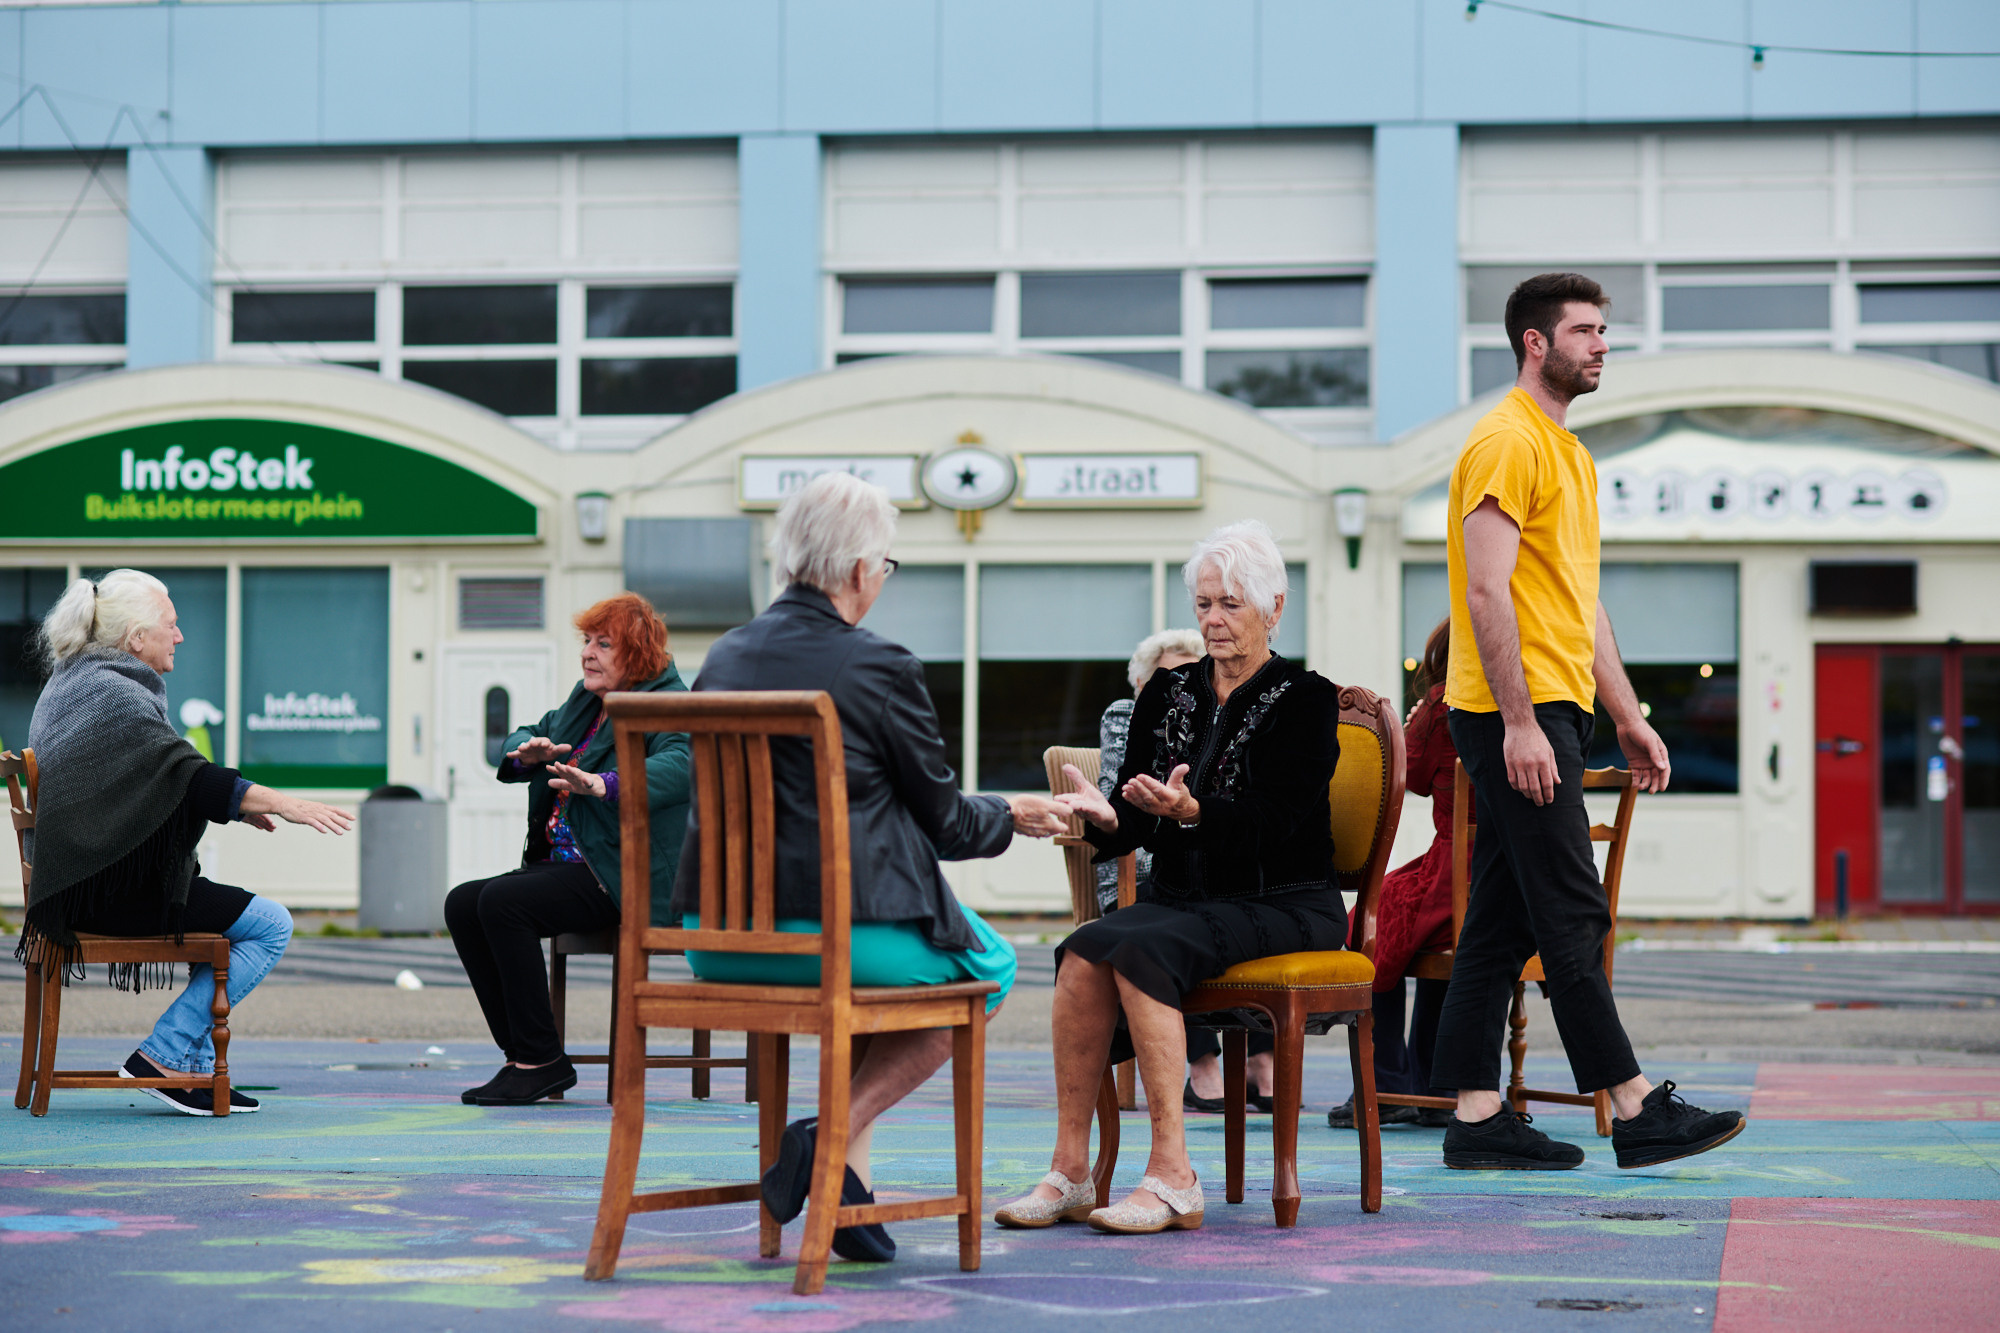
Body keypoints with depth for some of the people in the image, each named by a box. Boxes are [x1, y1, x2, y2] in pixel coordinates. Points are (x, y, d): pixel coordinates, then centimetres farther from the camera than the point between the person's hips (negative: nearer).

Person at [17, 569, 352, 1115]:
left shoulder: (72, 683, 17)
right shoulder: (114, 693, -15)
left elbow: (151, 783, 22)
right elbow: (182, 772, -26)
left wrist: (239, 804, 14)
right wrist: (278, 802, -28)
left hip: (83, 879, 11)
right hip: (109, 887, -11)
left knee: (228, 912, 27)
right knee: (271, 925, -9)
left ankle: (196, 1069, 20)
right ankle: (161, 1058, -8)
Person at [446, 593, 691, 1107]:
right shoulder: (584, 700, 19)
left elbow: (678, 765, -29)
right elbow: (517, 742, 25)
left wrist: (602, 785, -44)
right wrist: (528, 750, -1)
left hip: (625, 881, -9)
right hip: (565, 866, 9)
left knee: (502, 902, -26)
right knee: (462, 904, -7)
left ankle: (541, 1060, -18)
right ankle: (521, 1054, -6)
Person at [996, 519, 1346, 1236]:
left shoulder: (1304, 700, -2)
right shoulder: (1166, 693, 14)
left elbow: (1273, 821, -16)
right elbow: (1136, 826, 7)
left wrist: (1189, 809, -33)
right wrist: (1105, 816, -17)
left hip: (1282, 907, -5)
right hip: (1180, 898, 5)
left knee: (1141, 950, -32)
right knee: (1083, 953, -27)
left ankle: (1173, 1177, -34)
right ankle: (1070, 1171, -27)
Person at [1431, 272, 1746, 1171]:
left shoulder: (1568, 452, 21)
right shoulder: (1507, 442, -11)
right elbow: (1487, 591, -18)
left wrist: (1628, 718, 19)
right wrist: (1520, 723, -23)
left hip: (1550, 713, 10)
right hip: (1514, 716, -10)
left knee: (1503, 922, 8)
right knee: (1574, 917, -8)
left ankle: (1476, 1117, 10)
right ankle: (1635, 1112, -6)